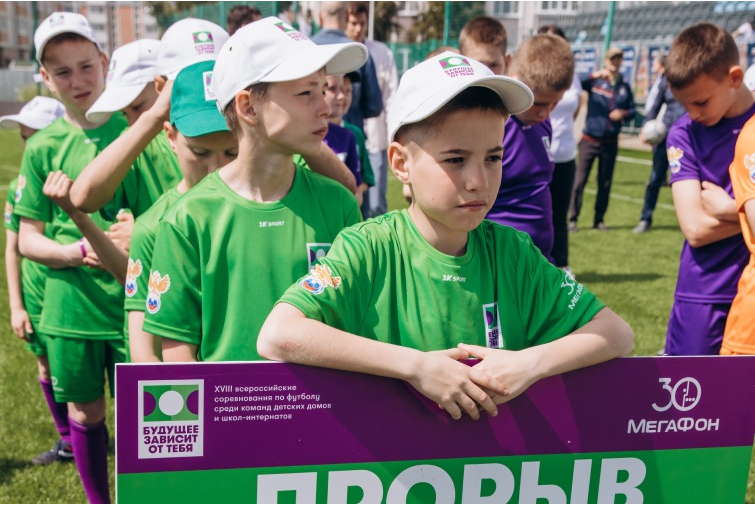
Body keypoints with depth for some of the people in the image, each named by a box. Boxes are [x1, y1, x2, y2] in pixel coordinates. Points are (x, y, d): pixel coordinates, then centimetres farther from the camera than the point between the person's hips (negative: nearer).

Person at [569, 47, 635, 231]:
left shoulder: (624, 86, 7)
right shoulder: (595, 80, -3)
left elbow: (632, 110, 12)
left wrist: (624, 114, -8)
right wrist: (593, 76, -29)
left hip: (610, 143, 3)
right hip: (590, 140, -3)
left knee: (605, 183, 8)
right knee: (580, 180, -6)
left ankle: (599, 220, 18)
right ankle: (572, 218, 1)